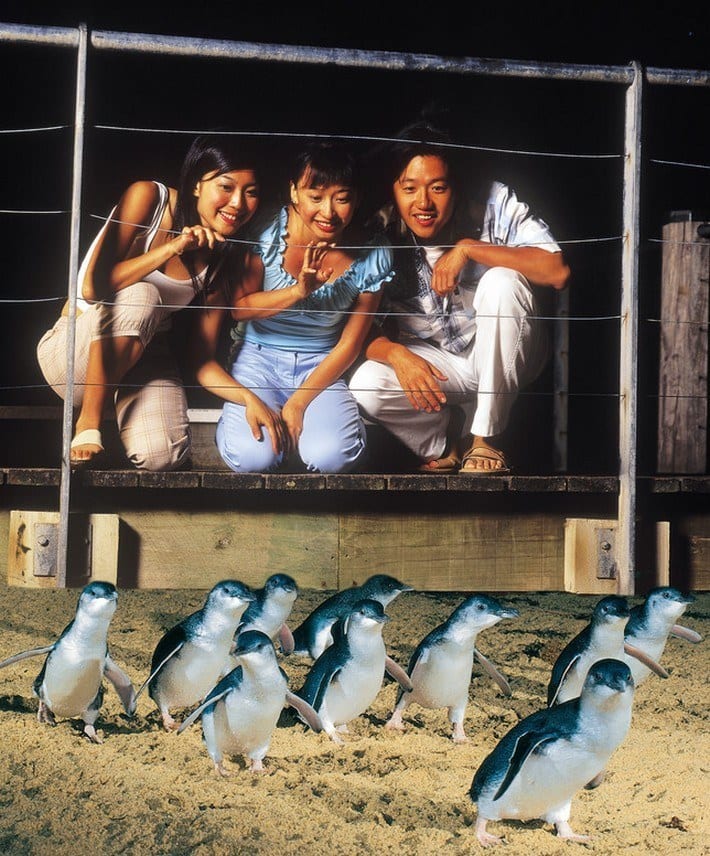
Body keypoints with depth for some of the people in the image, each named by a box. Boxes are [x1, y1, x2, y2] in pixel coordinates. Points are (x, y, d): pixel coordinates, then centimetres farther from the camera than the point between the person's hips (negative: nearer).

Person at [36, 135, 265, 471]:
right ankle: (87, 424, -21)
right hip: (74, 354, -3)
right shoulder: (148, 198, -16)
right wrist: (170, 249, -33)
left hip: (145, 359, 4)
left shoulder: (230, 256, -5)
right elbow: (93, 286, -24)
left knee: (162, 455, -25)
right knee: (139, 295, -35)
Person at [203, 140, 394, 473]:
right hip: (260, 357, -1)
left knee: (332, 456, -28)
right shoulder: (269, 231, -15)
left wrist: (299, 402, -12)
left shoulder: (372, 254, -11)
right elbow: (239, 307, -7)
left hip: (321, 367, 1)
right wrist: (298, 291, -25)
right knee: (253, 456, -27)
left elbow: (349, 343, -5)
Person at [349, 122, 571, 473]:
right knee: (366, 386, -27)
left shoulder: (494, 204, -19)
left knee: (502, 281, -31)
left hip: (505, 356, -1)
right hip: (438, 362, 1)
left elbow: (556, 271, -30)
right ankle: (447, 444, 4)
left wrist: (468, 249, -34)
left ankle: (485, 439, -19)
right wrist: (395, 353, -35)